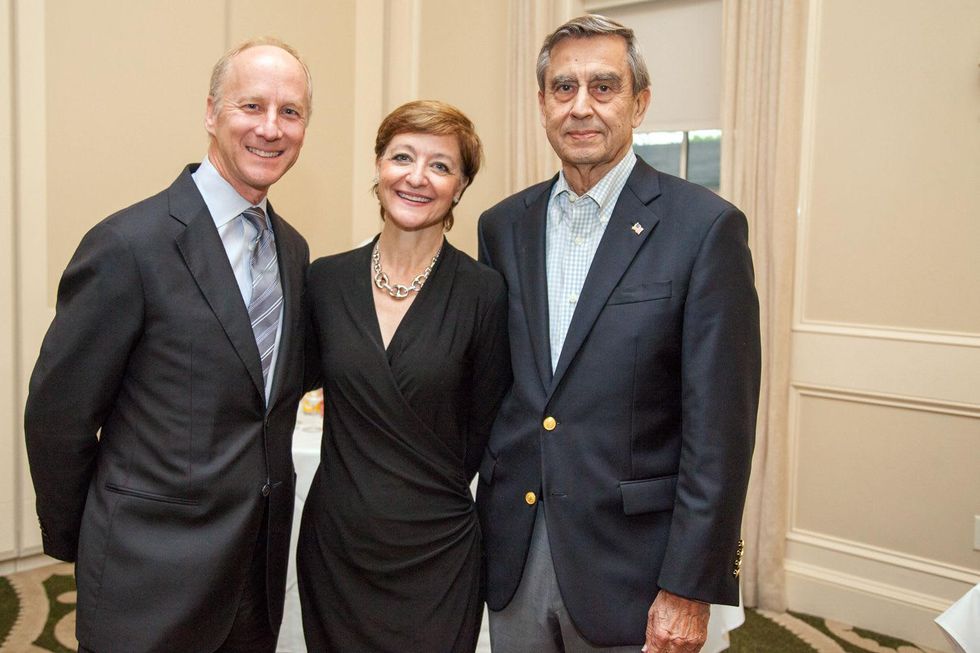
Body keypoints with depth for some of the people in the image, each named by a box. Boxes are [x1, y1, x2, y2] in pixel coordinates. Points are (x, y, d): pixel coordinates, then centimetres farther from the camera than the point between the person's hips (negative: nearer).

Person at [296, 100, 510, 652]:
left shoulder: (483, 291, -10)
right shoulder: (326, 280, -1)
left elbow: (480, 431, -2)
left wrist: (425, 499, 5)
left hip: (436, 550, -2)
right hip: (333, 545, 3)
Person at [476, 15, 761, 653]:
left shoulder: (706, 227, -10)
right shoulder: (503, 225, 5)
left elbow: (719, 426, -12)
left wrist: (689, 588, -12)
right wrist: (491, 516, 8)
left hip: (628, 563, -4)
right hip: (512, 554, 4)